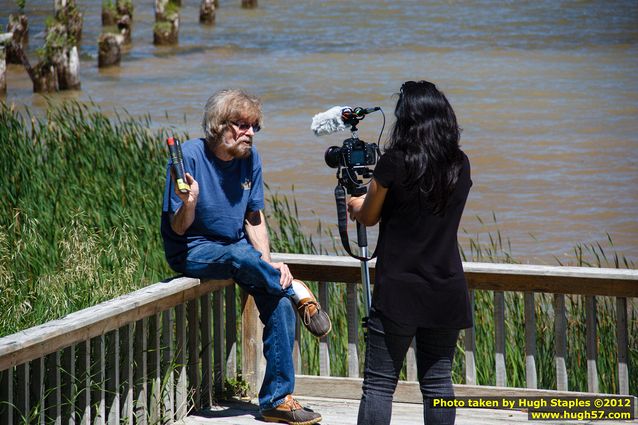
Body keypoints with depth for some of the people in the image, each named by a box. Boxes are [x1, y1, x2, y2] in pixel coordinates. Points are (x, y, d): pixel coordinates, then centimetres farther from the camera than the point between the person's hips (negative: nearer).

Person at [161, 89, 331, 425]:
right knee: (240, 257, -38)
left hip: (239, 248, 5)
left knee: (279, 302, -18)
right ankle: (297, 291, -11)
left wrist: (268, 262, -8)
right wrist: (189, 204, -36)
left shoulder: (250, 158, 0)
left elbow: (254, 219, 7)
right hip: (192, 251, -5)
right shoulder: (190, 157, -16)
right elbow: (179, 227, -14)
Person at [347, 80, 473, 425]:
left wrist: (355, 204, 28)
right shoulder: (460, 165, 3)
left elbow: (368, 217, 3)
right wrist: (368, 201, 30)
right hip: (447, 290, 4)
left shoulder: (393, 163, -11)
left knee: (379, 383, 1)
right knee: (438, 381, 10)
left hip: (398, 290, -4)